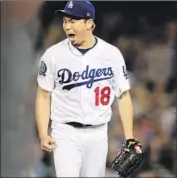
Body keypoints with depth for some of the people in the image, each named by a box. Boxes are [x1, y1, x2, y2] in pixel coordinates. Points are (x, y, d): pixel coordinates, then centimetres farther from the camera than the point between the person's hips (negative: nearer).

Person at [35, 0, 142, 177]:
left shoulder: (112, 54, -2)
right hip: (65, 133, -2)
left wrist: (129, 138, -2)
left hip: (97, 134, 2)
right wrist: (43, 134, -9)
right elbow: (44, 96, 1)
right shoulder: (53, 54, -5)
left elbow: (123, 96, 4)